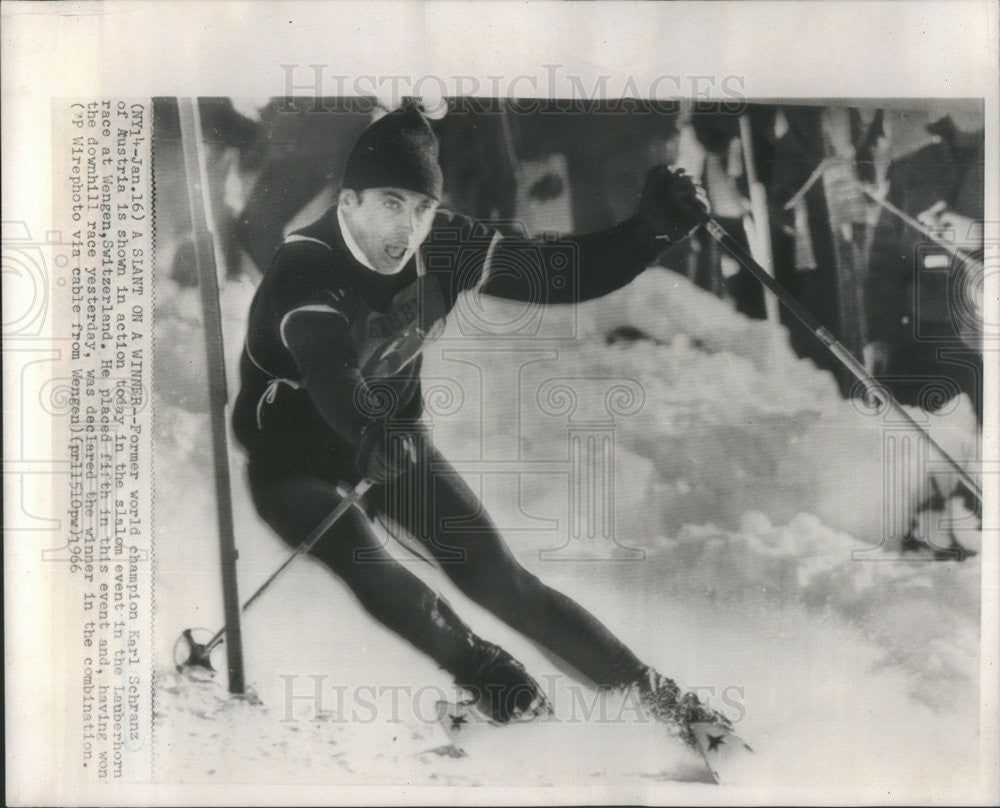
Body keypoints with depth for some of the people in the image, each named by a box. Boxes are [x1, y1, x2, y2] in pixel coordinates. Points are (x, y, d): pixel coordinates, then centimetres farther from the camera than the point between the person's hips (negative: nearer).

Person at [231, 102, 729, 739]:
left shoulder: (442, 247, -14)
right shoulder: (305, 268, -28)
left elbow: (557, 274, -15)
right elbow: (326, 366, -47)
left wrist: (650, 229, -29)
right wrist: (370, 435, -67)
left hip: (394, 442, 3)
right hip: (297, 463, -2)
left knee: (499, 577, -4)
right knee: (366, 563, -32)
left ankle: (649, 690, 3)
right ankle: (478, 667, -14)